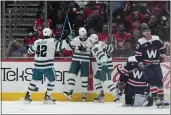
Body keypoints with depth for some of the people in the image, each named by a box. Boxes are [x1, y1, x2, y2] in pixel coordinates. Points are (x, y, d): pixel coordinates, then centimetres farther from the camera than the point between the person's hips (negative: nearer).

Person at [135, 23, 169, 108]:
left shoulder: (156, 39, 0)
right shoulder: (140, 42, -9)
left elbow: (162, 47, 14)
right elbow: (138, 55, -5)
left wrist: (162, 56, 5)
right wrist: (141, 63, -11)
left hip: (156, 64, 4)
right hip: (147, 65, -4)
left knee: (159, 81, 5)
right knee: (152, 81, -16)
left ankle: (161, 99, 15)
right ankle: (156, 100, -17)